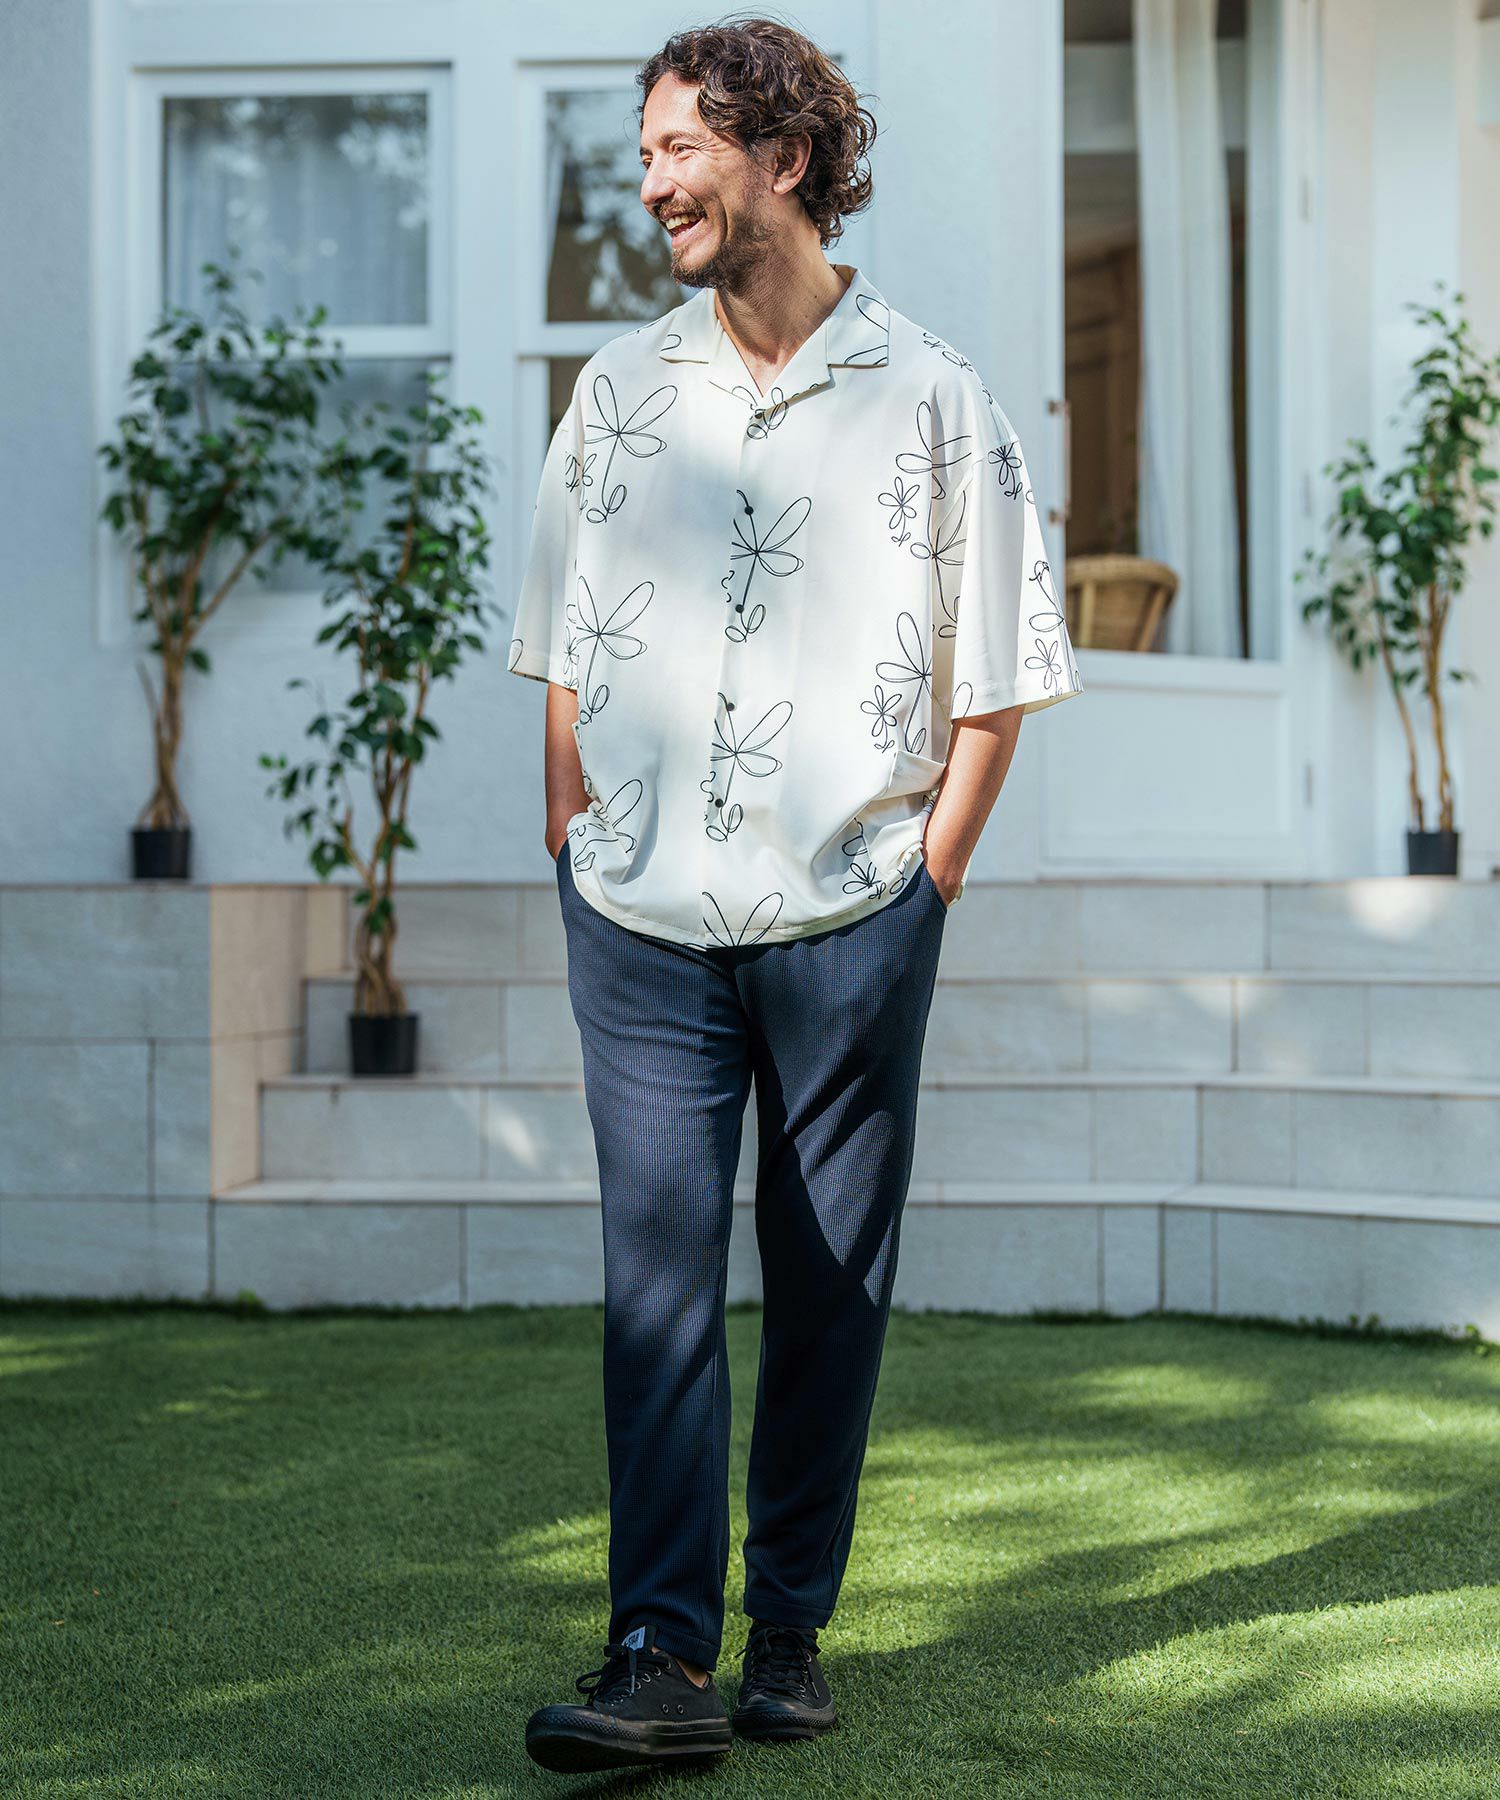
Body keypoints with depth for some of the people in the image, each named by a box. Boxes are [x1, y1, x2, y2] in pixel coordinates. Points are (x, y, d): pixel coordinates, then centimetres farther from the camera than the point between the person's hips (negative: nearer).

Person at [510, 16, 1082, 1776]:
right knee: (657, 1269, -6)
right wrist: (580, 862, 6)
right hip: (642, 923, 2)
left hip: (851, 924, -1)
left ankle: (791, 1629, 19)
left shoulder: (931, 398, 2)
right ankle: (660, 1657, -6)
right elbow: (565, 659, 15)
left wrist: (923, 884, -4)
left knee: (831, 1286, 6)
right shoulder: (619, 389, 10)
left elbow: (994, 679, 3)